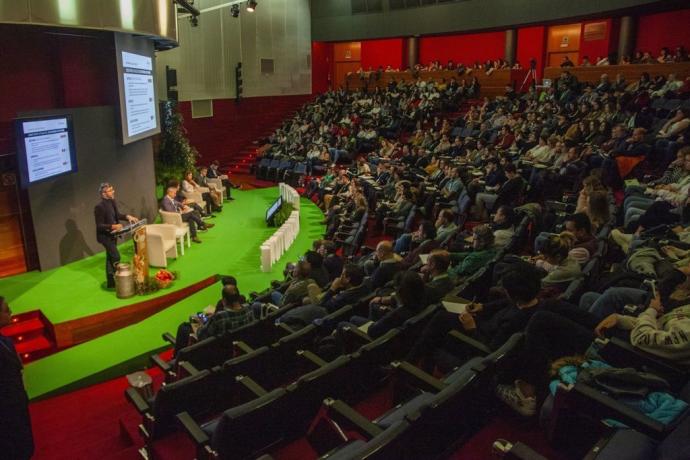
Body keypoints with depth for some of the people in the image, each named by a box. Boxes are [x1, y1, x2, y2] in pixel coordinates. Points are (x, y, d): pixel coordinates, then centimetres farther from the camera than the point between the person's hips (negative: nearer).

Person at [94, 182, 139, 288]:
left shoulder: (112, 202, 0)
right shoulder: (99, 207, -24)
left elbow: (117, 214, 14)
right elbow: (99, 226, -23)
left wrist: (127, 216, -4)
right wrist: (113, 226, -34)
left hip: (112, 234, 9)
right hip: (105, 236, -9)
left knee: (110, 258, 17)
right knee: (116, 256, -11)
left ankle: (110, 282, 27)